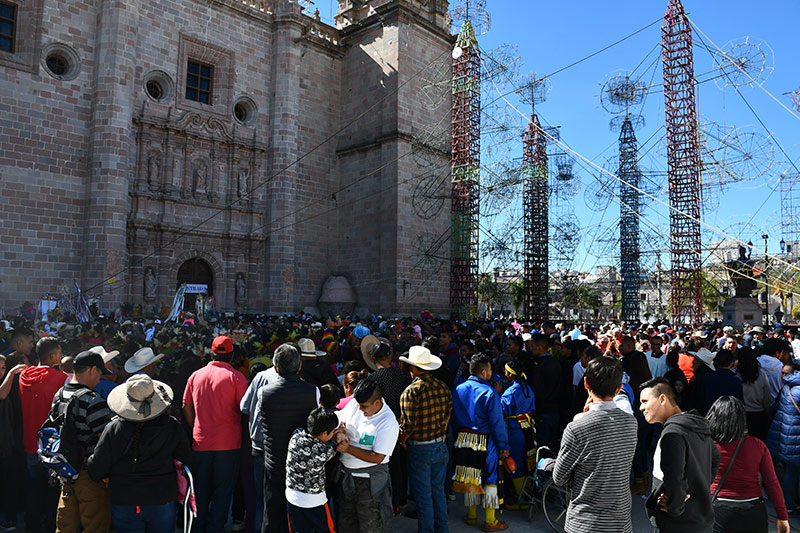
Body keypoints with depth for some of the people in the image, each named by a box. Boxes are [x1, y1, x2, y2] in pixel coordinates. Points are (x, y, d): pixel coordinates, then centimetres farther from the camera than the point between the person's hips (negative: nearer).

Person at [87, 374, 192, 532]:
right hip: (161, 501, 0)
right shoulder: (172, 427, -11)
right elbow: (188, 460, -1)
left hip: (123, 504, 1)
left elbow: (96, 469, -4)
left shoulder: (113, 429, -11)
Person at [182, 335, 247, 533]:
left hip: (200, 442, 4)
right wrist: (243, 435, 6)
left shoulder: (195, 376, 3)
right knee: (223, 490, 7)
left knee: (201, 489, 17)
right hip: (228, 443, -3)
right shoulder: (236, 377, -9)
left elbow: (186, 408, 10)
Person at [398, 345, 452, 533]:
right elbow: (448, 414, 7)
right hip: (440, 446, 6)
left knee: (423, 496, 8)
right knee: (438, 491, 20)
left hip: (420, 449, -6)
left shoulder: (410, 391, -19)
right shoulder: (443, 387, -1)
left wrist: (402, 440, -2)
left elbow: (409, 424, -20)